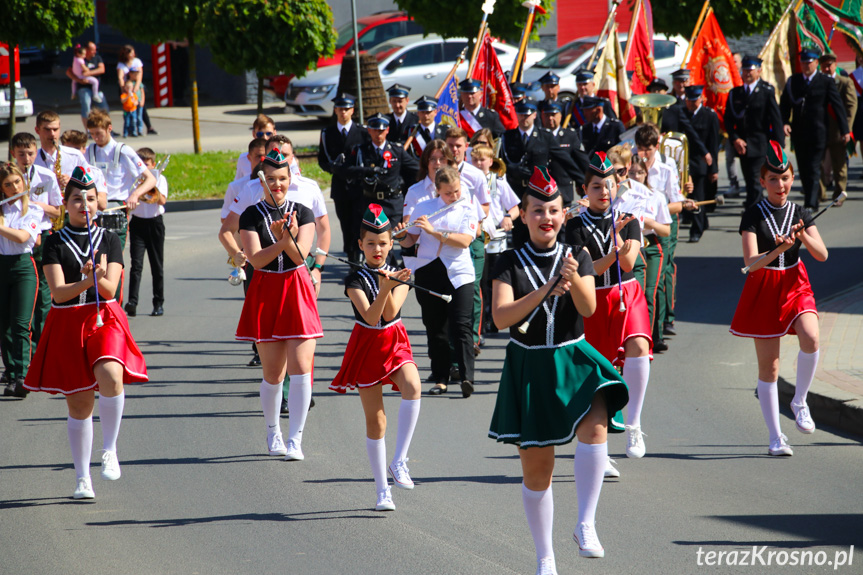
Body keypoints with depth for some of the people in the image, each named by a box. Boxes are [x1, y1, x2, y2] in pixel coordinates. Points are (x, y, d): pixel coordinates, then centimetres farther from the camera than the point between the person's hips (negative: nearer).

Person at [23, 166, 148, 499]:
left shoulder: (109, 240, 7)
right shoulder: (56, 243, 3)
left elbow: (109, 288, -3)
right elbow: (58, 292, -8)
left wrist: (96, 276, -24)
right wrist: (87, 281, -26)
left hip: (105, 319, 0)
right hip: (67, 324, 0)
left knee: (110, 375, -30)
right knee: (78, 403, 4)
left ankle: (110, 450, -15)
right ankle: (82, 477, 17)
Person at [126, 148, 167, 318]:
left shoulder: (159, 178, 4)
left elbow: (162, 201, -11)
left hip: (155, 223, 0)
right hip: (138, 223, 0)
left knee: (157, 265, 6)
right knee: (136, 264, -11)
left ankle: (159, 303, 13)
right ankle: (132, 302, -20)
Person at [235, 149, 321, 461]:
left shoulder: (302, 214, 3)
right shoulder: (251, 216, 0)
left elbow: (300, 255, -8)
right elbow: (257, 259, -11)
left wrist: (288, 238, -28)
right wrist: (283, 241, -26)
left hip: (297, 292, 0)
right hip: (265, 292, 0)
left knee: (300, 369, -10)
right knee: (273, 373, 4)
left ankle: (295, 440, -5)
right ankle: (273, 433, 25)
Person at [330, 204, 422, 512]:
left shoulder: (399, 275, 1)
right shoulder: (355, 279, -6)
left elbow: (390, 313, -13)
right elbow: (370, 316, -20)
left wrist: (389, 284, -28)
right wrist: (384, 288, -34)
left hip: (396, 343, 1)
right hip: (367, 345, -1)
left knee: (412, 386, -31)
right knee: (375, 419, 2)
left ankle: (399, 461, -23)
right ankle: (382, 490, 12)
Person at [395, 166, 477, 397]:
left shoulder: (467, 210, 2)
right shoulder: (424, 208, 7)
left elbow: (464, 241, -13)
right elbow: (410, 241, 10)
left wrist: (434, 232, -21)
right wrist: (402, 235, -13)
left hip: (459, 274, -2)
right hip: (428, 273, 2)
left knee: (461, 326, -12)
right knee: (435, 328, 5)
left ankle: (466, 377, -20)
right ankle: (441, 379, 11)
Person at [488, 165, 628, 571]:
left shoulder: (577, 257, 4)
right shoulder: (510, 264, -1)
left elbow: (588, 308, -10)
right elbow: (500, 317, -13)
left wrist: (573, 278, -30)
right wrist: (546, 290, -24)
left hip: (573, 359, 0)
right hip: (529, 367, 0)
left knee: (594, 426, -31)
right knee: (536, 468, 4)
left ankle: (585, 525, -27)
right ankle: (545, 559, 18)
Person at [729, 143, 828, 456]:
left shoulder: (801, 214, 3)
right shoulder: (753, 216, -6)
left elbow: (822, 254, -5)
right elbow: (751, 262, -17)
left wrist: (802, 236, -24)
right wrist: (780, 249, -35)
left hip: (795, 286, 2)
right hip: (764, 289, -2)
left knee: (811, 337, -28)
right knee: (768, 367, 1)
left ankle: (799, 401, -5)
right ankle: (775, 437, 12)